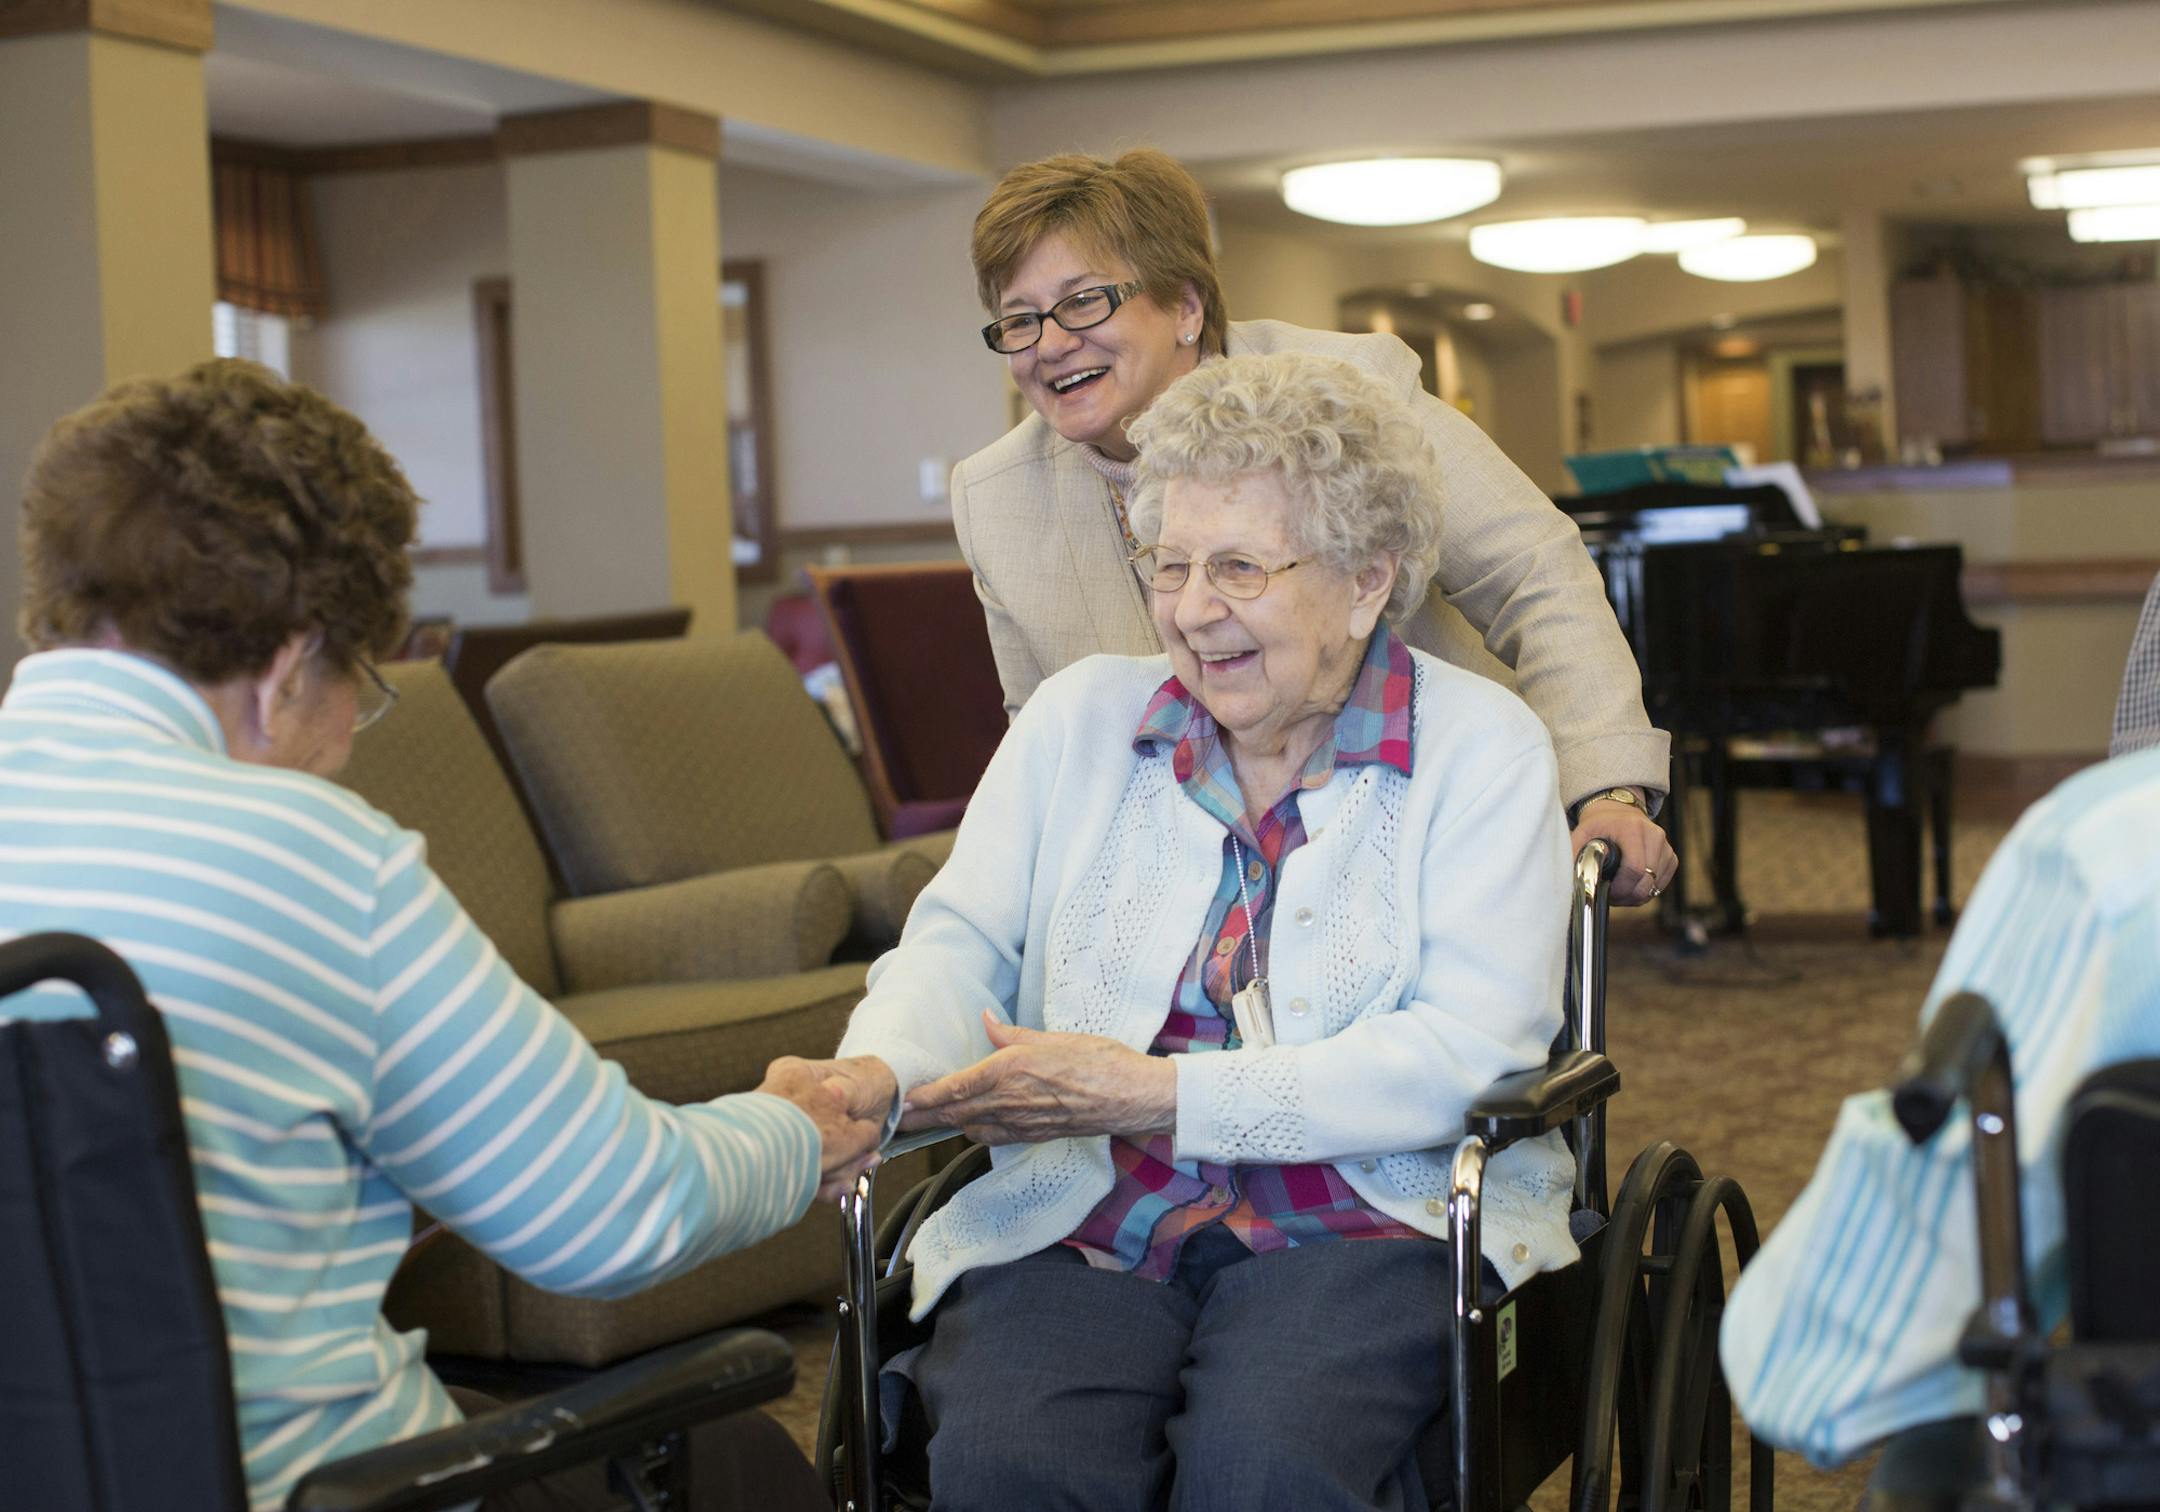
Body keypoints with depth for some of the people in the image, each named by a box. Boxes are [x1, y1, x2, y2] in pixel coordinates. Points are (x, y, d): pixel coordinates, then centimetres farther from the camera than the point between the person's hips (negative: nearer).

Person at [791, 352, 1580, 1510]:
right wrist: (873, 1075, -17)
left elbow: (1468, 1051, -9)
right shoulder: (1081, 716, 15)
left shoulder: (1481, 747, 3)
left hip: (1364, 1219, -2)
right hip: (1084, 1226, 2)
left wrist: (1154, 1093, -16)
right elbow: (959, 943, 8)